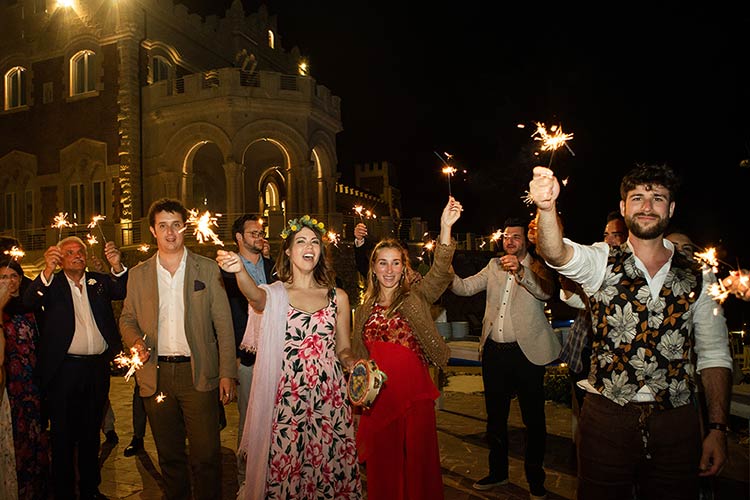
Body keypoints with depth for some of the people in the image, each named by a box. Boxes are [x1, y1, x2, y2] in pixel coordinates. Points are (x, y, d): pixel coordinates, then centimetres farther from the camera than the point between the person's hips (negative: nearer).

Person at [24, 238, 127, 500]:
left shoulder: (98, 281, 9)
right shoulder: (51, 284, 2)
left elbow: (124, 291, -6)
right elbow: (29, 302, -16)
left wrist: (117, 267, -25)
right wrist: (47, 271, -32)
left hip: (98, 368, 3)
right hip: (64, 369, -3)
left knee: (91, 433, 15)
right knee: (63, 436, 6)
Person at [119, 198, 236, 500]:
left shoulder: (207, 269, 1)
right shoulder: (138, 274, 8)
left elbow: (223, 325, 0)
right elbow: (127, 319, 16)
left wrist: (227, 373, -6)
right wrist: (136, 342, -7)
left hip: (198, 374, -2)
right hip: (156, 375, 2)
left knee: (206, 456, 0)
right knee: (169, 456, 14)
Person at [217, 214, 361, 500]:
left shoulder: (337, 297, 8)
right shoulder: (273, 295, 2)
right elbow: (255, 295, -23)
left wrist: (352, 361, -8)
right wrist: (240, 271, -44)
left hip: (330, 400, 2)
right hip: (286, 401, -1)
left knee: (331, 472, 6)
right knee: (284, 473, 2)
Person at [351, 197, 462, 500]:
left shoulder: (416, 298, -1)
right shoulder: (364, 310, 8)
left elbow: (440, 273, -20)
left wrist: (445, 227, -31)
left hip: (414, 394, -3)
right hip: (377, 396, 3)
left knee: (417, 461, 6)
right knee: (382, 466, 13)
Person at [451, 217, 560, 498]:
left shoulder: (537, 267, -3)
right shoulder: (494, 266, 11)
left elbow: (546, 291, -22)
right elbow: (466, 288, 5)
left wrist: (520, 271, -39)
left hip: (526, 352, -5)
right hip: (494, 351, 5)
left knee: (533, 418, 7)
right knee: (495, 415, 17)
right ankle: (498, 472, 34)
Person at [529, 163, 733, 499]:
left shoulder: (699, 277, 5)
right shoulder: (602, 261, -2)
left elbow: (714, 355, 6)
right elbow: (558, 254, -24)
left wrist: (717, 428, 0)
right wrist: (546, 206, -43)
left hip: (676, 421, 2)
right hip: (607, 417, -2)